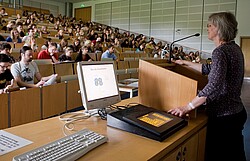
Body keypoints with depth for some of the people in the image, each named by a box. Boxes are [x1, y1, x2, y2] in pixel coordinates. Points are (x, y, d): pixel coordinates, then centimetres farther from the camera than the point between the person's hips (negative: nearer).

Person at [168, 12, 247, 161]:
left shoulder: (221, 51, -21)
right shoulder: (234, 48, 9)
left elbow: (214, 86, -32)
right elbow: (210, 69, 18)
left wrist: (187, 107, -30)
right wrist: (185, 62, 24)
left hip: (223, 116, -9)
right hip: (236, 111, 9)